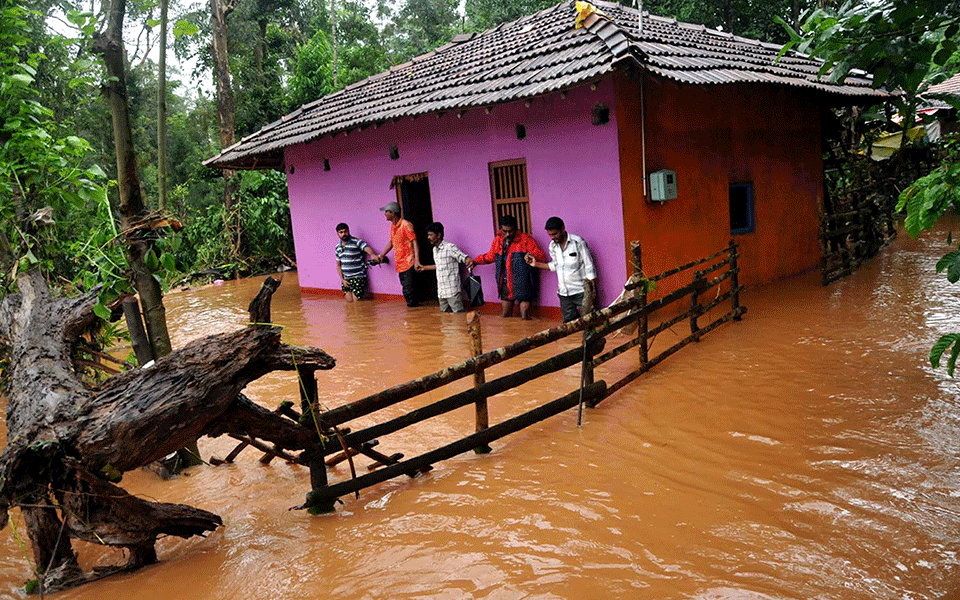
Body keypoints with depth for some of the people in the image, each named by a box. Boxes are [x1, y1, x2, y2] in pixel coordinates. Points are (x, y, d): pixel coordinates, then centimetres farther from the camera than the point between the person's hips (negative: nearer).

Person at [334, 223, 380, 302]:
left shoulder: (356, 242, -8)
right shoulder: (338, 247, 11)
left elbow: (366, 248, -27)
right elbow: (338, 265, 15)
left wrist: (372, 255, -51)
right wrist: (342, 279, 3)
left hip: (358, 277, -5)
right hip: (345, 278, 5)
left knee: (356, 300, -9)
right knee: (349, 300, -1)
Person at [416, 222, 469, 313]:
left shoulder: (450, 247, -12)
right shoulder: (435, 250, 15)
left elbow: (464, 257, -21)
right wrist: (424, 268, 40)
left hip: (452, 291, -8)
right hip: (441, 291, 9)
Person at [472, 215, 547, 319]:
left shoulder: (526, 239, -7)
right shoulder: (498, 240, 11)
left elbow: (542, 257, -10)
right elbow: (491, 256, 30)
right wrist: (476, 261, 28)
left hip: (522, 284, -6)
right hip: (505, 284, 6)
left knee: (525, 318, -10)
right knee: (506, 316, 11)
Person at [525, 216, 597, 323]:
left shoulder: (578, 242, -11)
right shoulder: (552, 246, 6)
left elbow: (589, 266, -7)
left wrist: (591, 290, -10)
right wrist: (536, 264, 10)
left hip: (580, 291, -5)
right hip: (564, 293, 6)